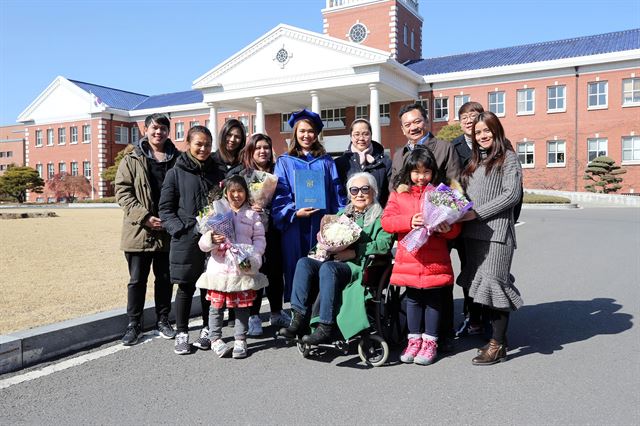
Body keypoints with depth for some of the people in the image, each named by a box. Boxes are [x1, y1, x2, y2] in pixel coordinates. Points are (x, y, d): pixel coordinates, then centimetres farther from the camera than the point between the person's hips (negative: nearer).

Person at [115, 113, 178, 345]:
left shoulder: (176, 159, 6)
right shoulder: (132, 158, 1)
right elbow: (122, 191, -4)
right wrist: (144, 216, -14)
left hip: (168, 230, 2)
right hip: (139, 230, -2)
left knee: (165, 279, 12)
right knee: (137, 280, 6)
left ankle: (163, 320, 27)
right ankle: (134, 324, 19)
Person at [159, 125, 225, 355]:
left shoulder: (216, 173, 12)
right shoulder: (176, 173, 1)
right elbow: (166, 209, -1)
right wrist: (181, 229, -14)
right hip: (186, 240, -3)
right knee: (186, 287, 4)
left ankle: (207, 330, 23)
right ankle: (182, 334, 17)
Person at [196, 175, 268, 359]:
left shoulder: (252, 215, 8)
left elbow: (260, 240, 3)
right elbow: (203, 243, 2)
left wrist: (252, 258, -12)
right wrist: (212, 239, -20)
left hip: (244, 269, 1)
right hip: (220, 267, 0)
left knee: (242, 305, 7)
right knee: (217, 304, 4)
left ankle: (240, 340, 19)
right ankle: (215, 339, 19)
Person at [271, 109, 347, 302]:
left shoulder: (326, 161, 13)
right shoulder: (284, 162, 8)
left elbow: (337, 192, 9)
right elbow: (279, 194, 1)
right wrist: (295, 213, -16)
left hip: (321, 226, 1)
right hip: (295, 227, -1)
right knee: (297, 269, 1)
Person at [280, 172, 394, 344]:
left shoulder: (380, 217, 4)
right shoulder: (343, 214, 26)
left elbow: (384, 244, -12)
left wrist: (354, 252, -17)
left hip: (361, 268, -6)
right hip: (335, 263, 7)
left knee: (328, 268, -33)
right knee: (304, 263, -19)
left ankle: (326, 327, -30)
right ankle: (299, 319, -22)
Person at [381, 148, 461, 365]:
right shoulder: (398, 194, 6)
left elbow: (455, 227, 5)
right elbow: (386, 220, -4)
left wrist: (447, 229, -18)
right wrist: (410, 221, -19)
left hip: (436, 260, -1)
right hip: (409, 259, 1)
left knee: (434, 300, 8)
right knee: (413, 299, 12)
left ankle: (430, 341, 21)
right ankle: (414, 339, 26)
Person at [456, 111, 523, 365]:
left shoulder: (508, 158, 1)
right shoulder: (474, 162, 21)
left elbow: (512, 194, -10)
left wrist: (477, 213, -14)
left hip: (496, 231, -7)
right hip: (473, 232, 7)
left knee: (493, 283, -8)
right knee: (479, 285, 9)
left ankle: (498, 346, 1)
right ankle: (498, 335, 22)